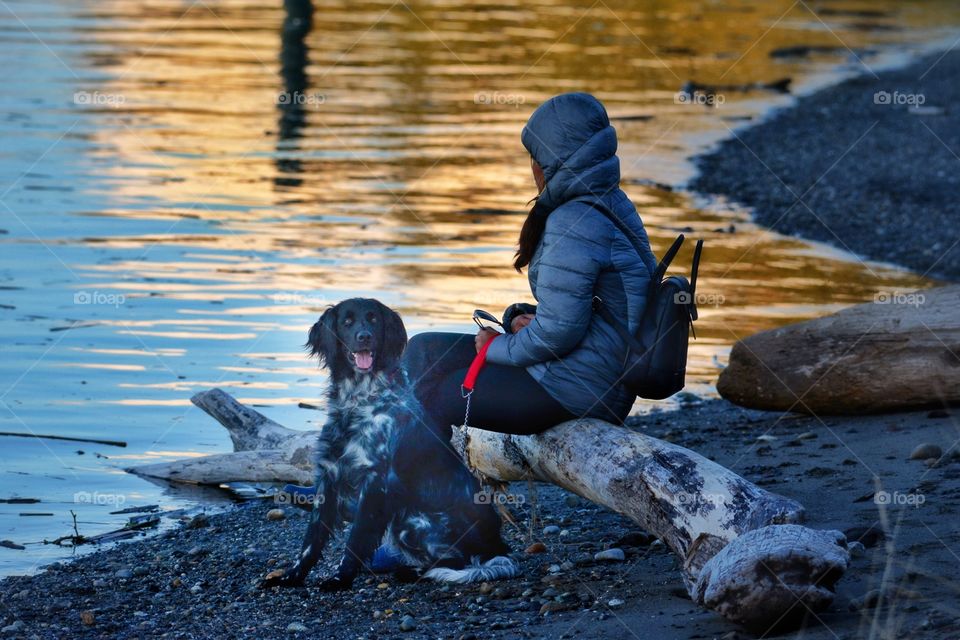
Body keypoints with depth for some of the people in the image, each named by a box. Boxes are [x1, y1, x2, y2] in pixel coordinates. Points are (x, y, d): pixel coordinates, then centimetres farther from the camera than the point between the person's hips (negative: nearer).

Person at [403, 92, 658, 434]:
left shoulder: (574, 223, -22)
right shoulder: (613, 205, 10)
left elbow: (557, 329, -24)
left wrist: (499, 348, -7)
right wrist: (519, 318, 3)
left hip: (569, 390, -10)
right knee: (425, 349, 14)